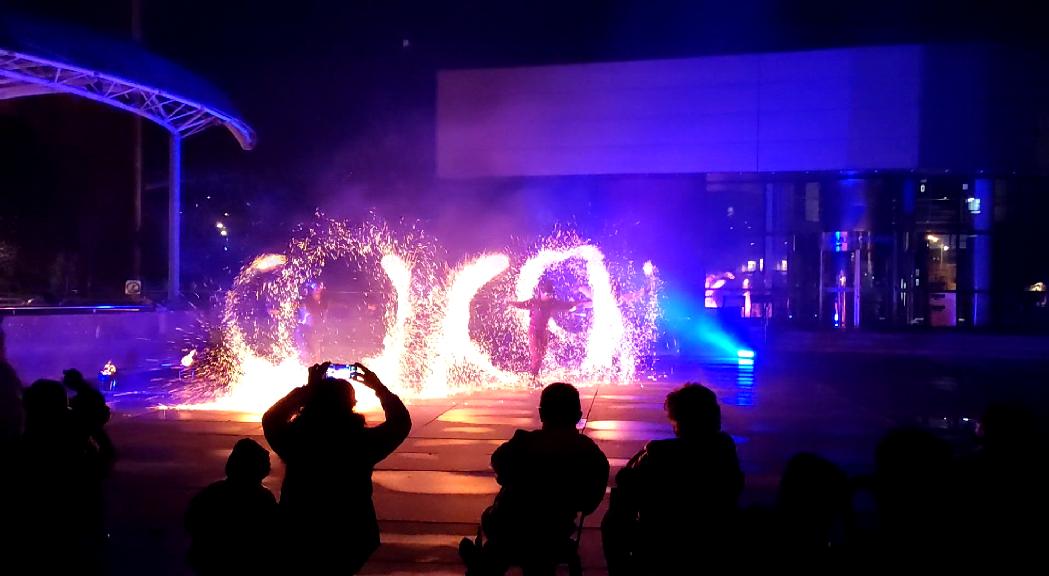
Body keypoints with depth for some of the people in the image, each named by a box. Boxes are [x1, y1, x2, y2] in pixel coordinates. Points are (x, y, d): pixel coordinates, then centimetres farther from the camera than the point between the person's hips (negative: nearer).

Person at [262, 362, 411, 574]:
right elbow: (401, 422, 1)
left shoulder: (295, 440, -14)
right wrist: (378, 386, 7)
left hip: (299, 541, 1)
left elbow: (271, 420, 9)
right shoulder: (361, 442, -17)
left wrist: (307, 389, 8)